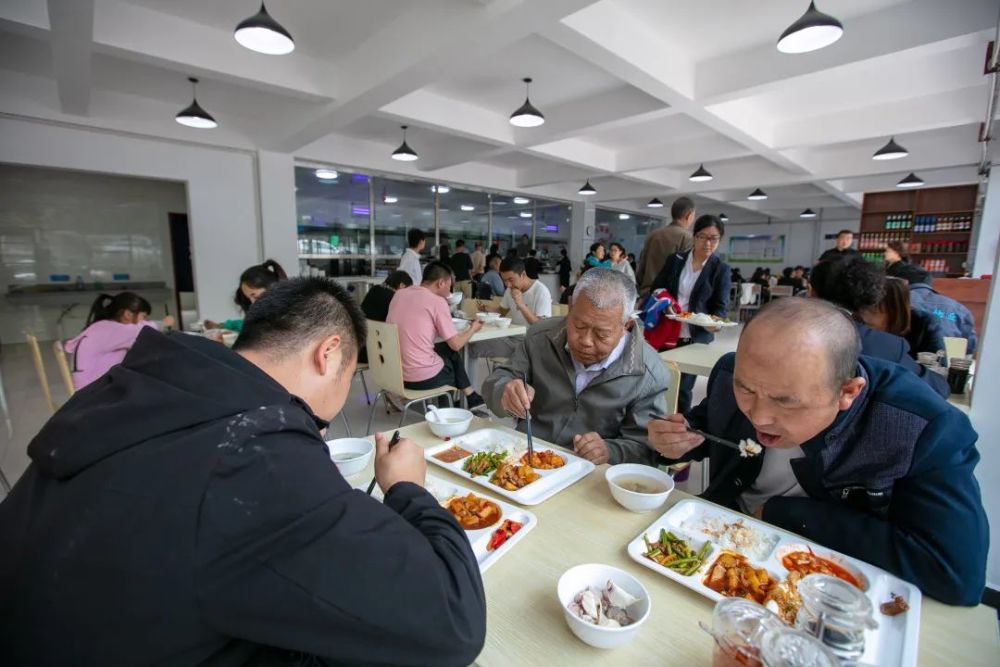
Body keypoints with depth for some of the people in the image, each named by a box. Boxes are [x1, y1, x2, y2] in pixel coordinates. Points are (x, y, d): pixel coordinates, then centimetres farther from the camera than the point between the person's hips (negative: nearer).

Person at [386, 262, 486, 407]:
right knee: (452, 352, 23)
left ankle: (469, 398, 33)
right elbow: (456, 344, -8)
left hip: (394, 372, 7)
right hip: (423, 378, -6)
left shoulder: (399, 295, 6)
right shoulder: (437, 301, -12)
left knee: (447, 350, 25)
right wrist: (473, 328, 10)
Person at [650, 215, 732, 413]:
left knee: (683, 388, 2)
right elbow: (656, 290, 8)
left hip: (696, 338, -2)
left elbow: (721, 307, -4)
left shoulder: (721, 269, 0)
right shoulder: (674, 260, 4)